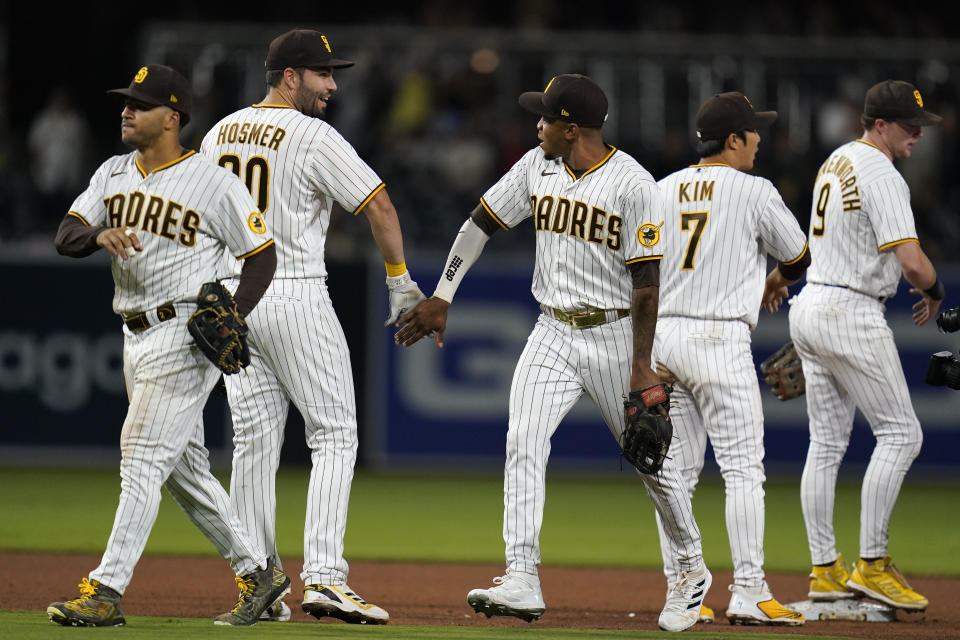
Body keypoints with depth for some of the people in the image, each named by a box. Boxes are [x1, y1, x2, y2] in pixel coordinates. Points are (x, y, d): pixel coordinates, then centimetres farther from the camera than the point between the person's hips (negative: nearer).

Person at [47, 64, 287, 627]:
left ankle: (106, 591, -15)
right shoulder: (114, 174, 11)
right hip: (137, 340, 8)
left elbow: (262, 254, -5)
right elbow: (66, 237, 2)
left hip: (186, 337, -8)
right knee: (184, 467, 12)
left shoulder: (214, 183, -9)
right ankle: (258, 572, 23)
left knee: (142, 459, -13)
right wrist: (101, 234, -21)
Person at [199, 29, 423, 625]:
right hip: (296, 296, -7)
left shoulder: (219, 135, 10)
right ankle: (324, 576, -15)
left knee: (254, 441, 10)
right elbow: (379, 205, -13)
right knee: (335, 433, -2)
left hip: (231, 301, 7)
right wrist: (401, 283, -2)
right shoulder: (314, 138, -11)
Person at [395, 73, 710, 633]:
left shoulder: (633, 184, -15)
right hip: (554, 334, 5)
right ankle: (522, 581, -18)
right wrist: (441, 299, 5)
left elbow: (647, 280, -16)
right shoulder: (537, 167, 2)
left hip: (616, 335, -5)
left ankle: (692, 570, 26)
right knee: (523, 445, -13)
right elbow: (481, 223, 10)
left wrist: (642, 368, -18)